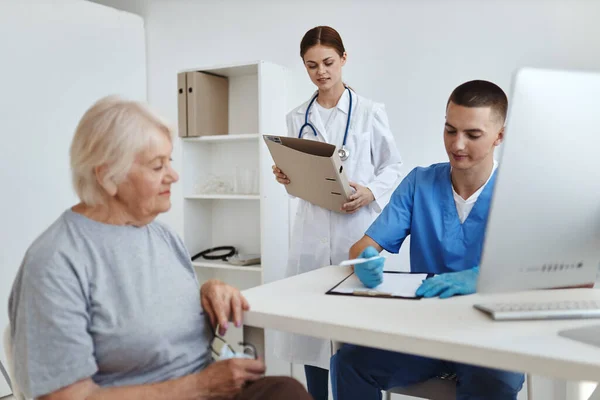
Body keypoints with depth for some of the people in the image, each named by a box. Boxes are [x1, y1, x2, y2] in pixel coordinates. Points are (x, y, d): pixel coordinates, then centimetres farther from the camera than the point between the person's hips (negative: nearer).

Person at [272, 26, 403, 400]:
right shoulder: (297, 118, 10)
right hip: (312, 229, 3)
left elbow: (393, 166, 4)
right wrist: (285, 176, -4)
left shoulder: (370, 112, 1)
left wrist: (371, 192, -14)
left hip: (357, 228, -3)